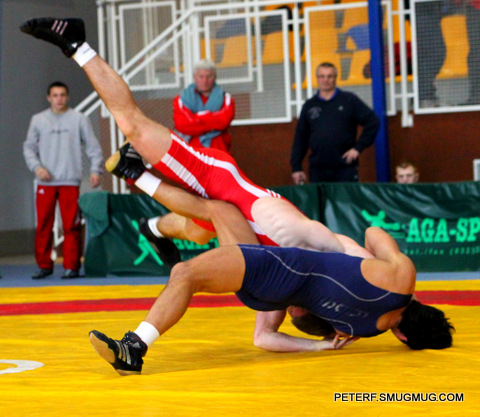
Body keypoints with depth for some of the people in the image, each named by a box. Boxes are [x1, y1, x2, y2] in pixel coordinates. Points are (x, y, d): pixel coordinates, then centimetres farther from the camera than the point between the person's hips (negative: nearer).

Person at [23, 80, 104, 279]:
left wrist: (95, 169, -7)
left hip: (70, 181, -1)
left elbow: (93, 147, 5)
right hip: (45, 182, 2)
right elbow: (29, 148, 9)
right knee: (43, 225, 0)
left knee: (71, 225, -4)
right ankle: (44, 265, 9)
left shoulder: (79, 119, 6)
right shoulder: (38, 120, 10)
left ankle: (71, 266, 0)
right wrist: (36, 167, -7)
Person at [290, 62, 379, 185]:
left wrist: (358, 147, -5)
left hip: (345, 169, -2)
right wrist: (296, 167, 7)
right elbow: (300, 139, 14)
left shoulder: (349, 100, 4)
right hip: (317, 169, 2)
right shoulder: (309, 106, 12)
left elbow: (372, 122, 2)